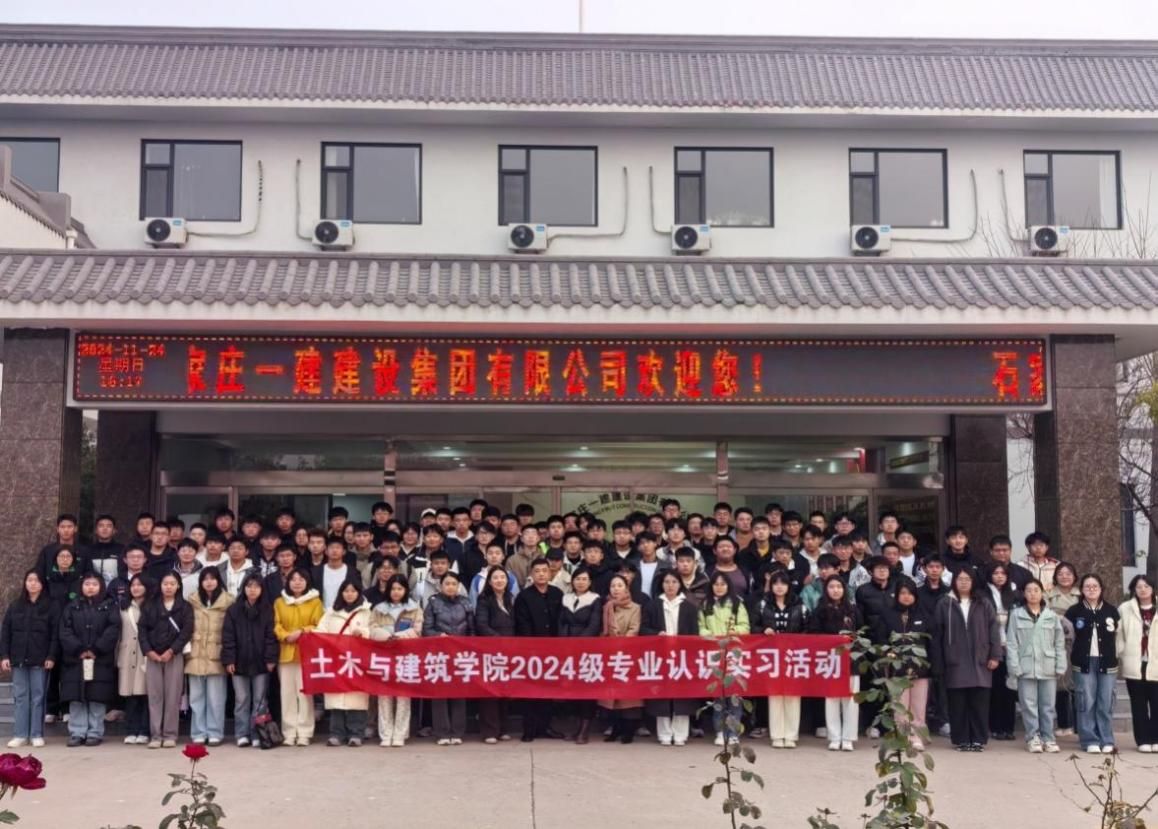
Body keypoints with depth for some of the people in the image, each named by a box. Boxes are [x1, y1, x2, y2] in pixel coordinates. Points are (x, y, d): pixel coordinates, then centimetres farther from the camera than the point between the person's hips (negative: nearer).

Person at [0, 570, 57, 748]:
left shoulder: (50, 608, 1)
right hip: (18, 659, 3)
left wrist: (51, 657, -10)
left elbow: (55, 634, -2)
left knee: (38, 696, 1)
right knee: (20, 697, 4)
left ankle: (37, 735, 6)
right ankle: (20, 735, 8)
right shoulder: (15, 607, 8)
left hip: (40, 660, -2)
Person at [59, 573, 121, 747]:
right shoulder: (72, 607, 12)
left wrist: (96, 650, -14)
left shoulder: (110, 606, 6)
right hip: (75, 659, 2)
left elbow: (113, 630, -6)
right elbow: (65, 631, 1)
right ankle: (77, 733, 7)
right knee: (76, 699, 2)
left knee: (97, 698, -1)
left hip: (101, 660, -2)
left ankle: (95, 733, 5)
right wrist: (78, 650, -12)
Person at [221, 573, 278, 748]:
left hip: (260, 663, -1)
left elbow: (271, 636, -1)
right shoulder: (234, 610, 3)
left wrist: (271, 659, -8)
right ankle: (242, 735, 10)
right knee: (241, 700, 5)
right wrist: (228, 660, -7)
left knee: (259, 700, 4)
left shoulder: (267, 610, 2)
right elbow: (228, 637, 0)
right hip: (239, 663, 1)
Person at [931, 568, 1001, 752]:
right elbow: (938, 635, 5)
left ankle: (979, 739, 8)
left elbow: (993, 630, 3)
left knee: (979, 702, 1)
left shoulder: (984, 604, 7)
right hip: (955, 663, 0)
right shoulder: (945, 605, 6)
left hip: (980, 662, 0)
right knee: (958, 704, 2)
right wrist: (938, 663, 2)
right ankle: (960, 740, 10)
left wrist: (995, 655, -6)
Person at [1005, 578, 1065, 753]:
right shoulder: (1016, 614, 2)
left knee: (1048, 705, 7)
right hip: (1026, 667, -1)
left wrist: (1060, 666, 0)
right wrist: (1014, 667, -8)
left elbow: (1059, 643, 7)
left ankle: (1048, 738, 15)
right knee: (1029, 705, 1)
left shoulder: (1052, 616, 7)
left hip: (1048, 667, 2)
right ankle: (1033, 738, 9)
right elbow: (1011, 643, -1)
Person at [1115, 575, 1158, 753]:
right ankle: (1143, 740, 10)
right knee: (1139, 705, 5)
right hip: (1134, 665, 0)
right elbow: (1119, 636, 3)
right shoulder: (1125, 609, 4)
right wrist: (1119, 659, -1)